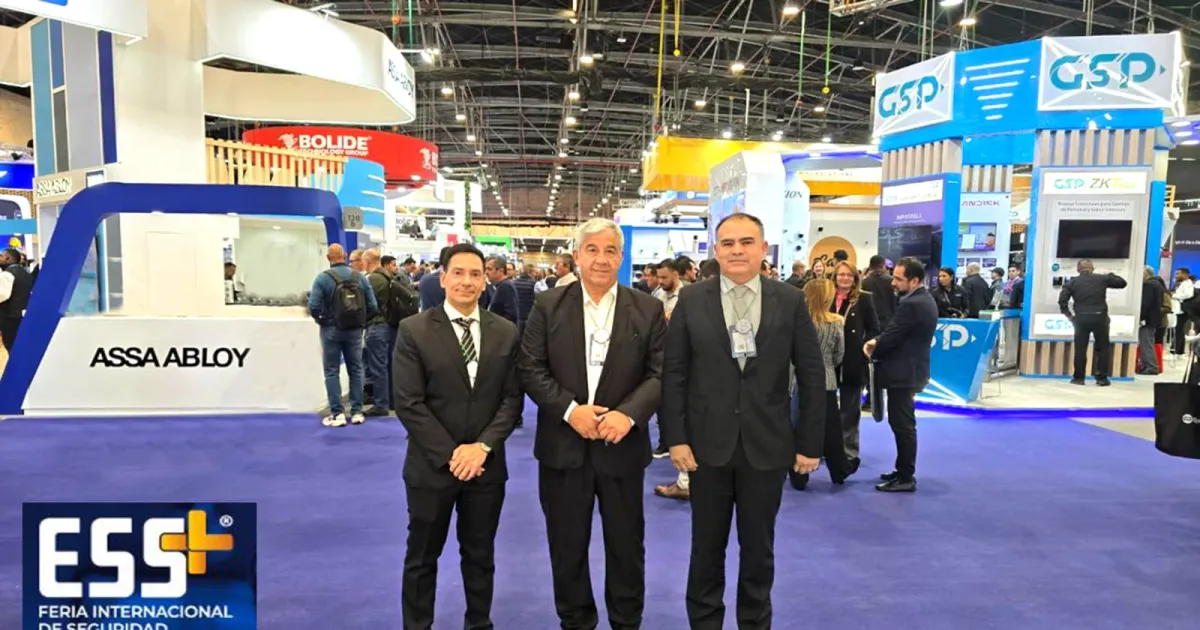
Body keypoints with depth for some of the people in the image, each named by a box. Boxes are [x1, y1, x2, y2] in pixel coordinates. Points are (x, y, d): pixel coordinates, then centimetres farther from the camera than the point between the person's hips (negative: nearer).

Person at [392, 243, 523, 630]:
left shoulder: (506, 333, 2)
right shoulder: (413, 330, -7)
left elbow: (512, 398, 0)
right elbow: (408, 404, -11)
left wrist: (483, 446, -13)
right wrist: (450, 454, -15)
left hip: (487, 464, 2)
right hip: (432, 465, -2)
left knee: (480, 555, 17)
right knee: (422, 557, 13)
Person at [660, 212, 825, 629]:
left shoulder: (790, 301, -1)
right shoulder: (691, 301, -2)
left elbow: (812, 375, 1)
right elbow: (673, 374, -2)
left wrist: (810, 442, -1)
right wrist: (675, 437, -7)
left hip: (767, 446, 0)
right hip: (708, 444, 0)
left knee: (758, 548, 16)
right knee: (707, 547, 14)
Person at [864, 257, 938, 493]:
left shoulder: (911, 305, -24)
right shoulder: (924, 299, 10)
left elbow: (891, 337, -21)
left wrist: (873, 351, -1)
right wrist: (877, 342, -3)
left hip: (903, 373, -11)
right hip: (910, 369, 11)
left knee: (902, 425, -2)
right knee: (902, 424, 18)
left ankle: (906, 478, 6)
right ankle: (903, 471, 27)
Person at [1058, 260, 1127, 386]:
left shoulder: (1073, 282, 5)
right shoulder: (1102, 278, 6)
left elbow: (1062, 300, -4)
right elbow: (1122, 283, 15)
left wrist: (1069, 315, 5)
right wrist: (1111, 275, 31)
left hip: (1081, 318, 0)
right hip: (1100, 317, 0)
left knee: (1080, 349, 5)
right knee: (1103, 348, 11)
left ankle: (1079, 377, 8)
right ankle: (1102, 378, 11)